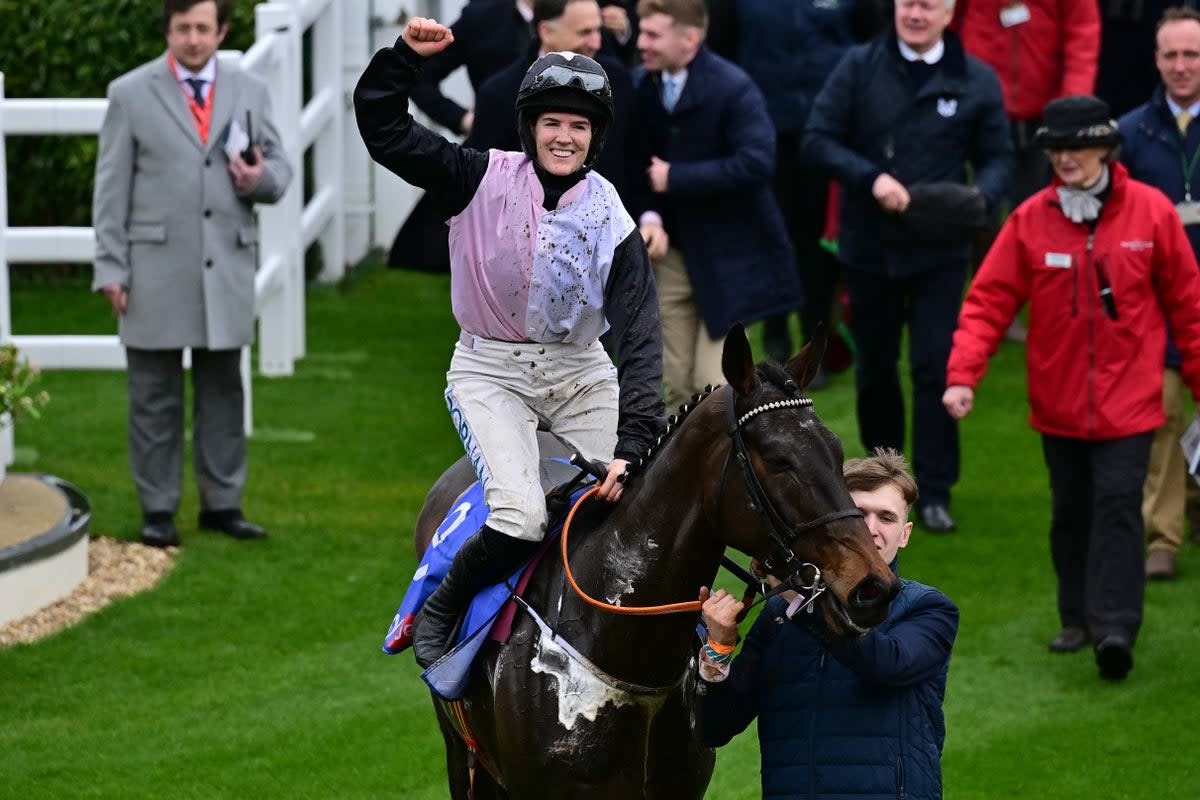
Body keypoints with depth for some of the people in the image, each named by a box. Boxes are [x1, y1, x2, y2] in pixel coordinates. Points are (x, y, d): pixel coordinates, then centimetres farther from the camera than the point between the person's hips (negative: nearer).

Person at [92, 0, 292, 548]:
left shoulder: (250, 92, 10)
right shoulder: (131, 95, 2)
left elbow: (279, 166, 14)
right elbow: (112, 188, 0)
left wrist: (261, 179, -11)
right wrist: (110, 268, -5)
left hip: (228, 269, 3)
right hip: (156, 271, -3)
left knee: (223, 390, 8)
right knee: (155, 395, 2)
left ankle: (222, 503, 16)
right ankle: (157, 509, 9)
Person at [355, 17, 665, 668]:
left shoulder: (612, 223, -6)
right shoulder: (484, 180, -7)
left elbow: (640, 339, -11)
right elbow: (383, 128, -7)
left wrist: (634, 444, -22)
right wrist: (407, 55, -24)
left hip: (579, 370, 3)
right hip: (490, 370, -3)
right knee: (520, 518, -25)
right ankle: (439, 613, 1)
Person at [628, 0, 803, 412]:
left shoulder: (733, 88, -17)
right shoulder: (640, 86, -1)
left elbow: (755, 164, -27)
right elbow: (634, 163, 7)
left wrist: (676, 178, -22)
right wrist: (647, 215, -12)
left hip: (728, 254, -5)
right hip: (671, 253, 5)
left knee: (715, 385, -9)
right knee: (679, 386, 9)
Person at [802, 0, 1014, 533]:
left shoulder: (976, 81, 0)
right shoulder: (860, 67, -1)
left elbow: (997, 157, 4)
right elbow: (817, 139, -5)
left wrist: (982, 199, -18)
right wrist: (870, 178, -19)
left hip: (939, 248, -1)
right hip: (868, 244, 1)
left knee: (936, 365, -6)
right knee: (874, 364, 14)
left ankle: (934, 492, 0)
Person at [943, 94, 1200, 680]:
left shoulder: (1151, 213, -5)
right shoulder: (1031, 220, -4)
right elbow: (989, 300, -5)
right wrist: (962, 374, -16)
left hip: (1127, 400, -2)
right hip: (1058, 404, 2)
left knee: (1118, 504, -11)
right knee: (1070, 511, 11)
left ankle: (1115, 627, -15)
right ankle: (1078, 617, 23)